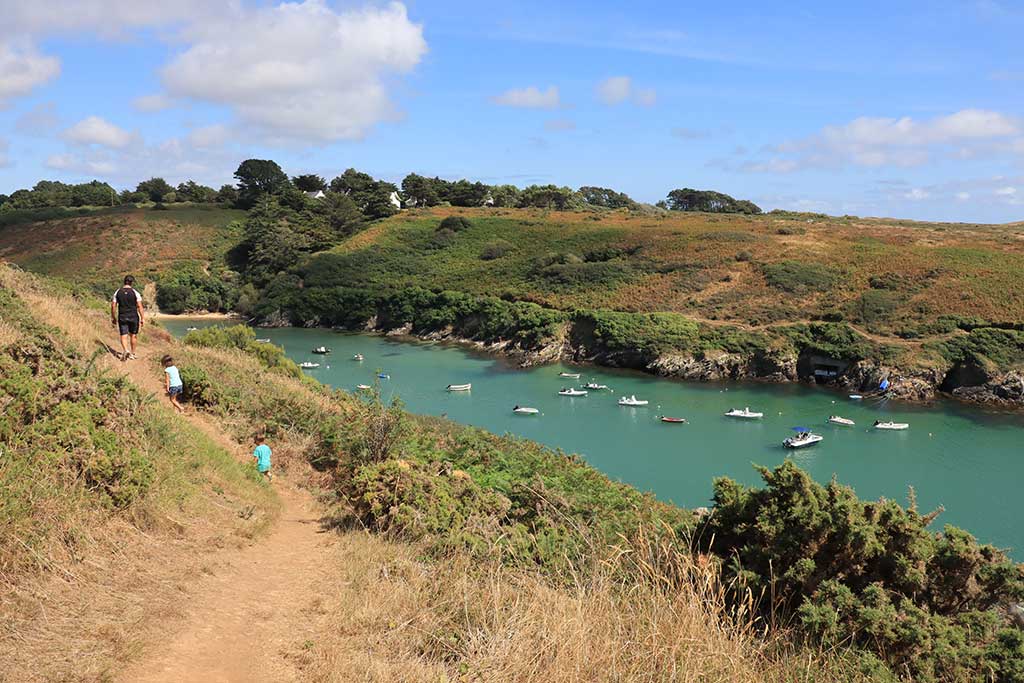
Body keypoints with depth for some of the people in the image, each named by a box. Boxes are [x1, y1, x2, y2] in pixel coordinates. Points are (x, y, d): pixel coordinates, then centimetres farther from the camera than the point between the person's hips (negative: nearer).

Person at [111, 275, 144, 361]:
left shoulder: (117, 292, 1)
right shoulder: (135, 293, -6)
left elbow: (113, 306, 2)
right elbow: (139, 306, -10)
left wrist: (113, 318, 11)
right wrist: (142, 318, -4)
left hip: (122, 318, 1)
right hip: (133, 317, -1)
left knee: (123, 336, 2)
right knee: (133, 335, 13)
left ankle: (125, 350, -23)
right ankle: (132, 353, 21)